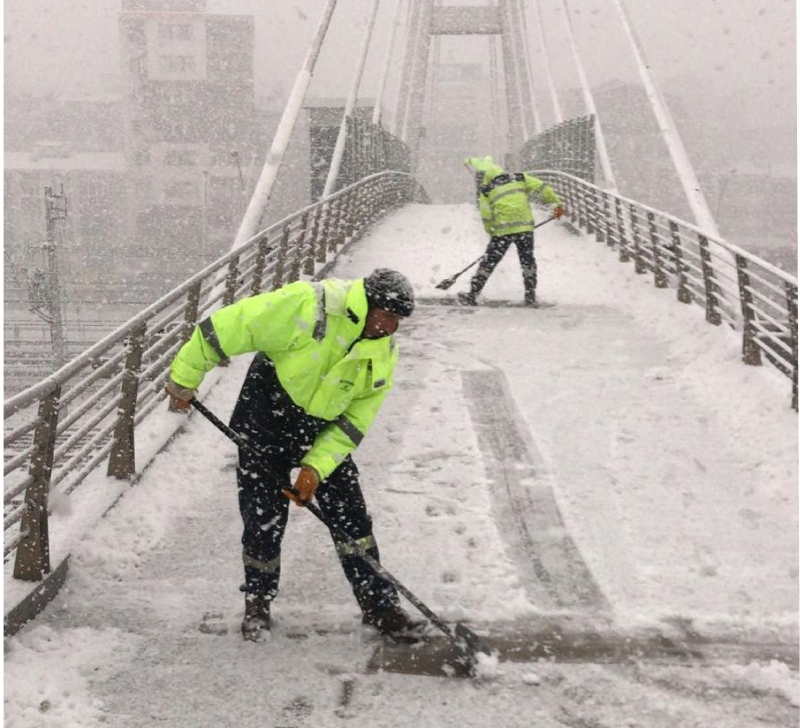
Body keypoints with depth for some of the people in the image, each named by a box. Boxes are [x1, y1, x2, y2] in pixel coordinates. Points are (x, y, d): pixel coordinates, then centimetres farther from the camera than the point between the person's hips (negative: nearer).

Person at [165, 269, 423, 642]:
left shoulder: (384, 355, -6)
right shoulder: (311, 307, -26)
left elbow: (352, 423, -4)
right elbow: (229, 326, -23)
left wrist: (316, 467, -15)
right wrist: (185, 377, -16)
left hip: (324, 435, 5)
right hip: (265, 420, -5)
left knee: (352, 519, 2)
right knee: (264, 520, 0)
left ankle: (379, 605, 13)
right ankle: (257, 603, 23)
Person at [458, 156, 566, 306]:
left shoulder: (485, 191, 4)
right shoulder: (519, 178, 8)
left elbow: (486, 217, 3)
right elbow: (541, 188, 2)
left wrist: (492, 233, 16)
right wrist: (556, 202, 8)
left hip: (503, 231, -2)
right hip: (525, 226, 2)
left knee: (489, 262, 6)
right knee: (528, 260, 17)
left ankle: (473, 295, 8)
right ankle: (531, 297, 18)